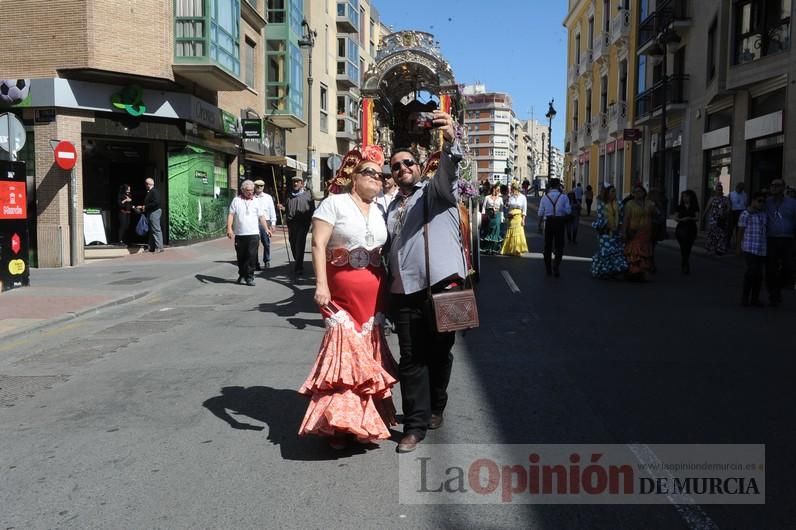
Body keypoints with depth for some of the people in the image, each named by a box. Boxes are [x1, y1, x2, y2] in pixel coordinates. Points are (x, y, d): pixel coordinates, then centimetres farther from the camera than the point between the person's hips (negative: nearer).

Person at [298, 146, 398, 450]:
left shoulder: (379, 211, 14)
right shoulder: (334, 203, -4)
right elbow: (318, 244, -11)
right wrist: (321, 284, -19)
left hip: (374, 292, 6)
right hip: (341, 290, -6)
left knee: (369, 351, 9)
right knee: (344, 348, -8)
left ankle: (365, 417, 22)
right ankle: (338, 421, 5)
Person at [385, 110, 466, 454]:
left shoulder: (436, 190, 6)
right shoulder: (391, 209, 22)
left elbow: (449, 169, -16)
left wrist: (450, 141, -37)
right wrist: (386, 288, 15)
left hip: (441, 284, -4)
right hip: (405, 291, 4)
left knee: (439, 353, 9)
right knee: (411, 359, 3)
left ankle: (435, 408, 30)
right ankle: (415, 425, 9)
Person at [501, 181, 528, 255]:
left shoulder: (522, 197, -2)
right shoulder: (510, 197, 5)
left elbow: (524, 210, -2)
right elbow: (507, 207, 11)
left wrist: (523, 219, -8)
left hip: (518, 217, -3)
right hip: (511, 218, 3)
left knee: (518, 234, -2)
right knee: (510, 234, 3)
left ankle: (518, 250, 6)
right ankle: (509, 250, 10)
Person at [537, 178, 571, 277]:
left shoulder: (545, 197, -1)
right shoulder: (563, 197, -6)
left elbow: (540, 213, 0)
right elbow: (568, 211, -9)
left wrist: (539, 225, 7)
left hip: (548, 222, 2)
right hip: (559, 222, -2)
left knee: (548, 245, 12)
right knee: (559, 246, 7)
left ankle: (548, 269, 20)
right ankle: (556, 266, -7)